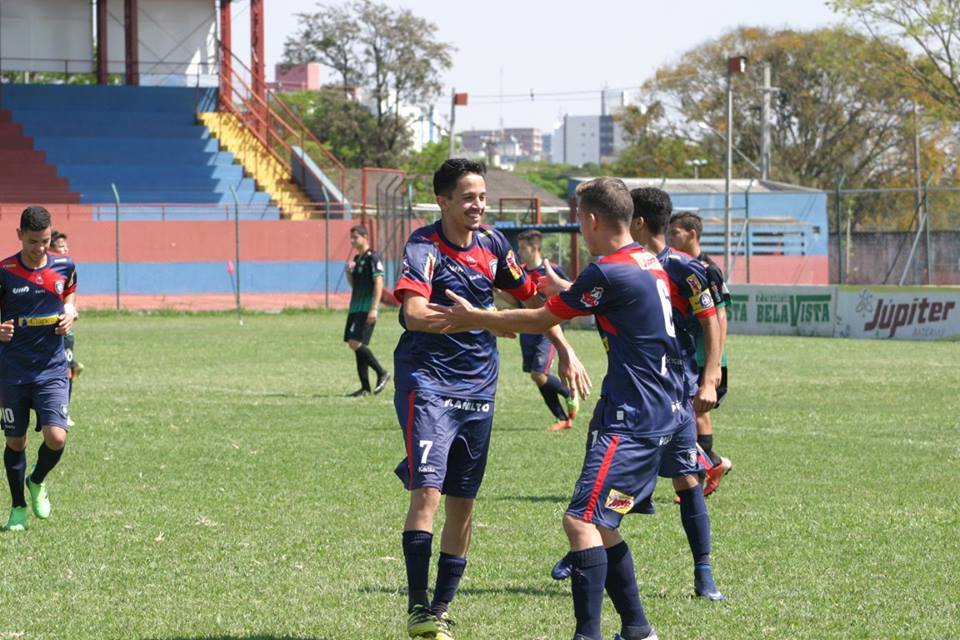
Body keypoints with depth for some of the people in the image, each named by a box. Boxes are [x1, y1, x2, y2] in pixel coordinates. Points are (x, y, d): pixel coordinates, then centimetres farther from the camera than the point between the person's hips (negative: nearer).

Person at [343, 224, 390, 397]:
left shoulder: (373, 258, -10)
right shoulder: (356, 258, 17)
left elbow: (379, 283, -16)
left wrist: (374, 309, -22)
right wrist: (348, 271, 4)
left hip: (367, 309, -9)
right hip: (355, 308, 9)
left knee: (356, 343, -17)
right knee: (354, 345, 5)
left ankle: (382, 373, -4)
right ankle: (365, 387, 9)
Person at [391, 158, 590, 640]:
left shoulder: (491, 243, 5)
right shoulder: (423, 247, -13)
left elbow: (531, 298, 21)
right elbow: (415, 314, -29)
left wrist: (565, 350, 18)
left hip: (478, 386, 6)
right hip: (427, 379, -6)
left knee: (462, 503, 7)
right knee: (427, 490, -17)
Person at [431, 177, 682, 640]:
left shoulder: (610, 273, -16)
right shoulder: (647, 264, 12)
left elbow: (540, 321, -6)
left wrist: (473, 318, 4)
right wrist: (552, 282, 46)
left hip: (633, 420, -10)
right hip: (658, 414, 10)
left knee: (582, 520, -16)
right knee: (599, 523, 17)